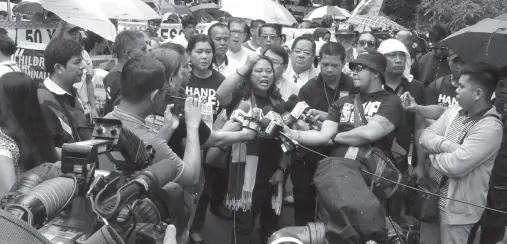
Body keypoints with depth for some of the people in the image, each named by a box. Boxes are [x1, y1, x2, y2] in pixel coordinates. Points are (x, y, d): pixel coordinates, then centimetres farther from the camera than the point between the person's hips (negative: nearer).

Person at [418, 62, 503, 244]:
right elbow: (425, 137, -2)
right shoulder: (455, 111, 1)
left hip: (457, 204, -7)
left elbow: (455, 166, -29)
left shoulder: (490, 128, -23)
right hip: (432, 192, 7)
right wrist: (447, 146, -20)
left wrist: (434, 154, -10)